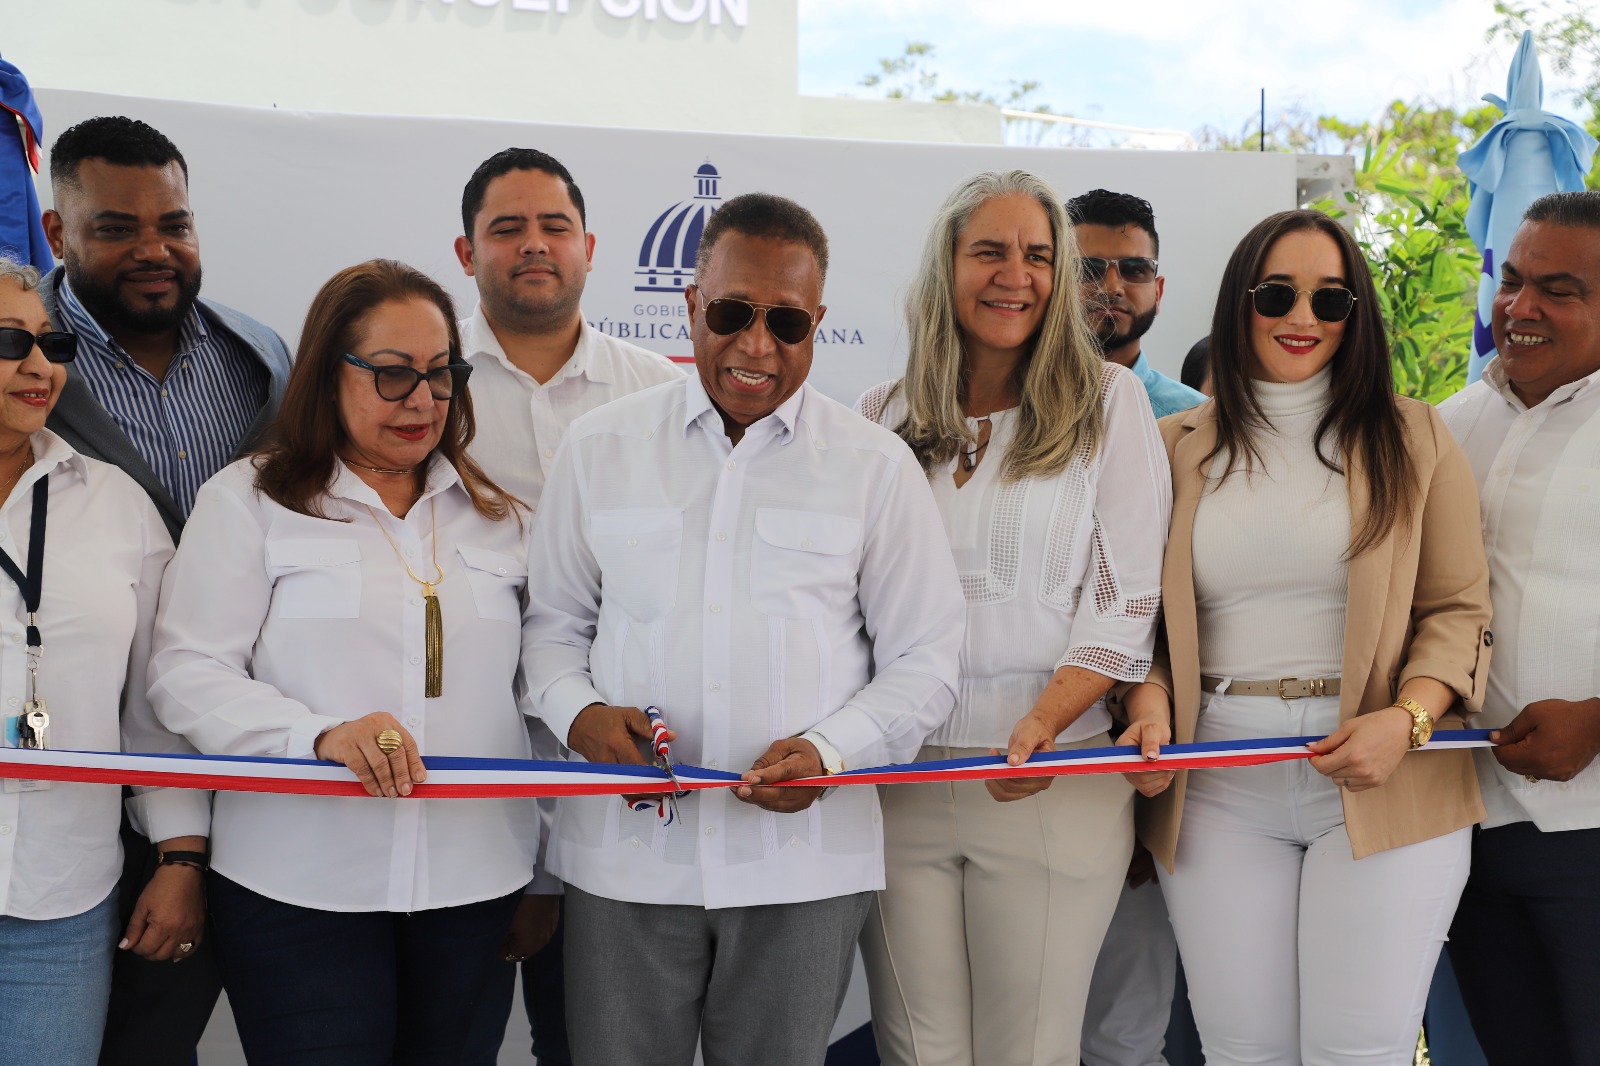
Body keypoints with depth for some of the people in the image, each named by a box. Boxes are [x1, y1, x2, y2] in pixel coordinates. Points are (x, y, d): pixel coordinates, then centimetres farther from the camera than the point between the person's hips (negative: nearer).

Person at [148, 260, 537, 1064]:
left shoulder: (497, 516, 14)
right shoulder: (248, 499, 1)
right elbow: (187, 673, -6)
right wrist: (323, 735, -22)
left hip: (472, 886, 4)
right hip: (300, 895, -3)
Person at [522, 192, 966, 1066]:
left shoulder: (877, 465, 3)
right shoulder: (600, 447, 6)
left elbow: (923, 659, 4)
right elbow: (553, 619, 13)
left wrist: (830, 751, -13)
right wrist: (578, 713, -8)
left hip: (801, 861, -1)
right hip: (625, 858, 1)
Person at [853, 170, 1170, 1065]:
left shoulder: (1109, 401, 1)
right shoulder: (885, 415, 10)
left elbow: (1126, 601, -4)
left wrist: (1043, 724, -19)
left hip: (1053, 780, -2)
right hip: (898, 779, 3)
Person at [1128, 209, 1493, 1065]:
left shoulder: (1412, 436, 5)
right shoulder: (1178, 447, 9)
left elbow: (1458, 608, 3)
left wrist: (1406, 719, -14)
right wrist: (1150, 708, -7)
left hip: (1381, 789, -1)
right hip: (1217, 791, 1)